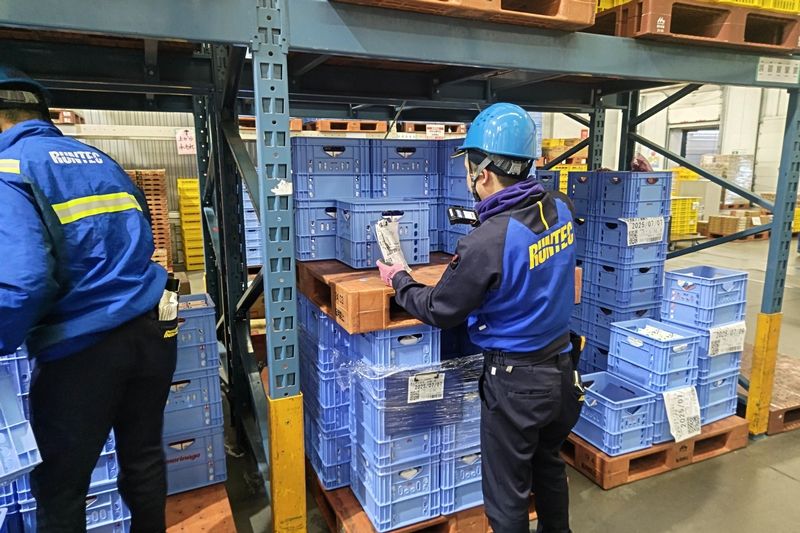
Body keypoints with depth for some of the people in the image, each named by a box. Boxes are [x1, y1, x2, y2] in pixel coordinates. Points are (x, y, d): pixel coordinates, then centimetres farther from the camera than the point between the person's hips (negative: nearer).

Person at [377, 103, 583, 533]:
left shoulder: (486, 242, -27)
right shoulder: (561, 209, -5)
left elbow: (439, 311, -14)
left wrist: (399, 281, 2)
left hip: (515, 379, -8)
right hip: (560, 367, 8)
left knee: (507, 494, 14)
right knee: (549, 466, 30)